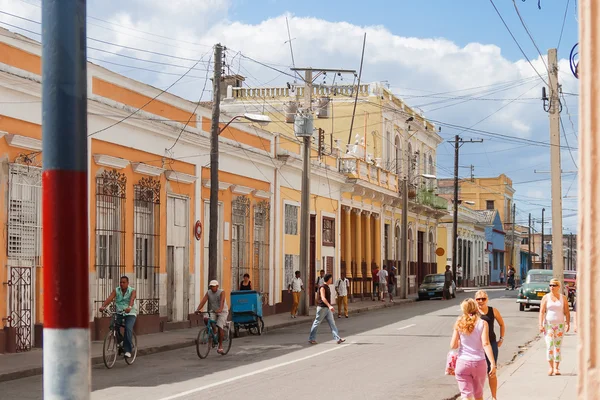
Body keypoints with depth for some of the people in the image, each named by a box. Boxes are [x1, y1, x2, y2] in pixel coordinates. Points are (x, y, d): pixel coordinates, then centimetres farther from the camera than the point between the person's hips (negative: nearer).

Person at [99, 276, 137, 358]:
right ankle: (120, 342, 9)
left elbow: (132, 299, -27)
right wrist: (103, 306, -32)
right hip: (119, 313, 3)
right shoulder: (116, 290, 3)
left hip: (130, 314, -3)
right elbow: (109, 298, -13)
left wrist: (129, 307, -48)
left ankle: (128, 350, -20)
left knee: (128, 328, -25)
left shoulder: (132, 291, -6)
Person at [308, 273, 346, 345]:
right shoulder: (322, 287, -14)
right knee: (317, 323, 1)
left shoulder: (327, 287, 14)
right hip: (322, 307, -9)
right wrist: (329, 306, -37)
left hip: (327, 308, 9)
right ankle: (311, 339, 11)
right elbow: (323, 298, -26)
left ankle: (337, 338, -6)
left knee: (332, 323, 0)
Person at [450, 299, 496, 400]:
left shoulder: (459, 323, -1)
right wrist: (493, 364, -17)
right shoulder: (482, 323, -5)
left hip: (462, 362, 0)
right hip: (479, 362, 0)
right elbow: (485, 344, -15)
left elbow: (453, 345, -2)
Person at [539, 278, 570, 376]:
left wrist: (568, 324, -8)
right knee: (549, 345, -13)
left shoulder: (563, 298, 4)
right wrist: (540, 325, -11)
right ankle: (551, 367, -9)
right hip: (548, 324, -1)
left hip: (560, 325, 1)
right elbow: (541, 312, -2)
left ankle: (556, 368, 8)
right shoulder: (546, 298, 1)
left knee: (558, 347, 3)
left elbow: (567, 312, 3)